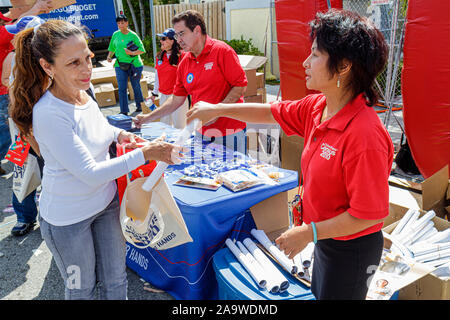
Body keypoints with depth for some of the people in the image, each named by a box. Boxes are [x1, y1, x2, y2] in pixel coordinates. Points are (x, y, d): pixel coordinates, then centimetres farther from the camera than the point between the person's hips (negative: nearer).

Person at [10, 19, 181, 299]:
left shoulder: (82, 91, -6)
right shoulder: (48, 113, -29)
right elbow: (90, 173, -28)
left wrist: (117, 134, -3)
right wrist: (144, 153, -27)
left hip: (107, 202, 6)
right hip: (68, 220, -6)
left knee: (115, 280, 19)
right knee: (82, 288, 17)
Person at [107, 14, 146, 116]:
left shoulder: (133, 35, -4)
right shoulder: (115, 35, 7)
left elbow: (142, 50, -4)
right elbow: (112, 48, 19)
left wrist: (132, 53, -19)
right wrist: (109, 56, 1)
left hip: (134, 64, -3)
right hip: (120, 65, 3)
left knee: (136, 86, 10)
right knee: (122, 88, 0)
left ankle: (140, 106, 30)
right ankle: (124, 111, 6)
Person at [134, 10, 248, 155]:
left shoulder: (222, 51, -9)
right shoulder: (184, 63, 8)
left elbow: (240, 86, -11)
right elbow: (176, 100, 13)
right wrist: (148, 117, 9)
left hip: (230, 132, -5)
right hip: (201, 132, 5)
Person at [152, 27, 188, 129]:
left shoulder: (181, 56, -12)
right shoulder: (159, 56, 8)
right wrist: (154, 93, 20)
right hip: (164, 96, 6)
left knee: (179, 126, 0)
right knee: (165, 125, 14)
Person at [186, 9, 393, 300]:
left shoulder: (364, 134, -32)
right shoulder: (317, 107, -6)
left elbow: (370, 213, -28)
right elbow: (273, 112, 8)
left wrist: (307, 233, -21)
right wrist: (217, 110, 10)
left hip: (351, 248, -8)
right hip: (327, 238, 8)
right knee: (318, 293, 28)